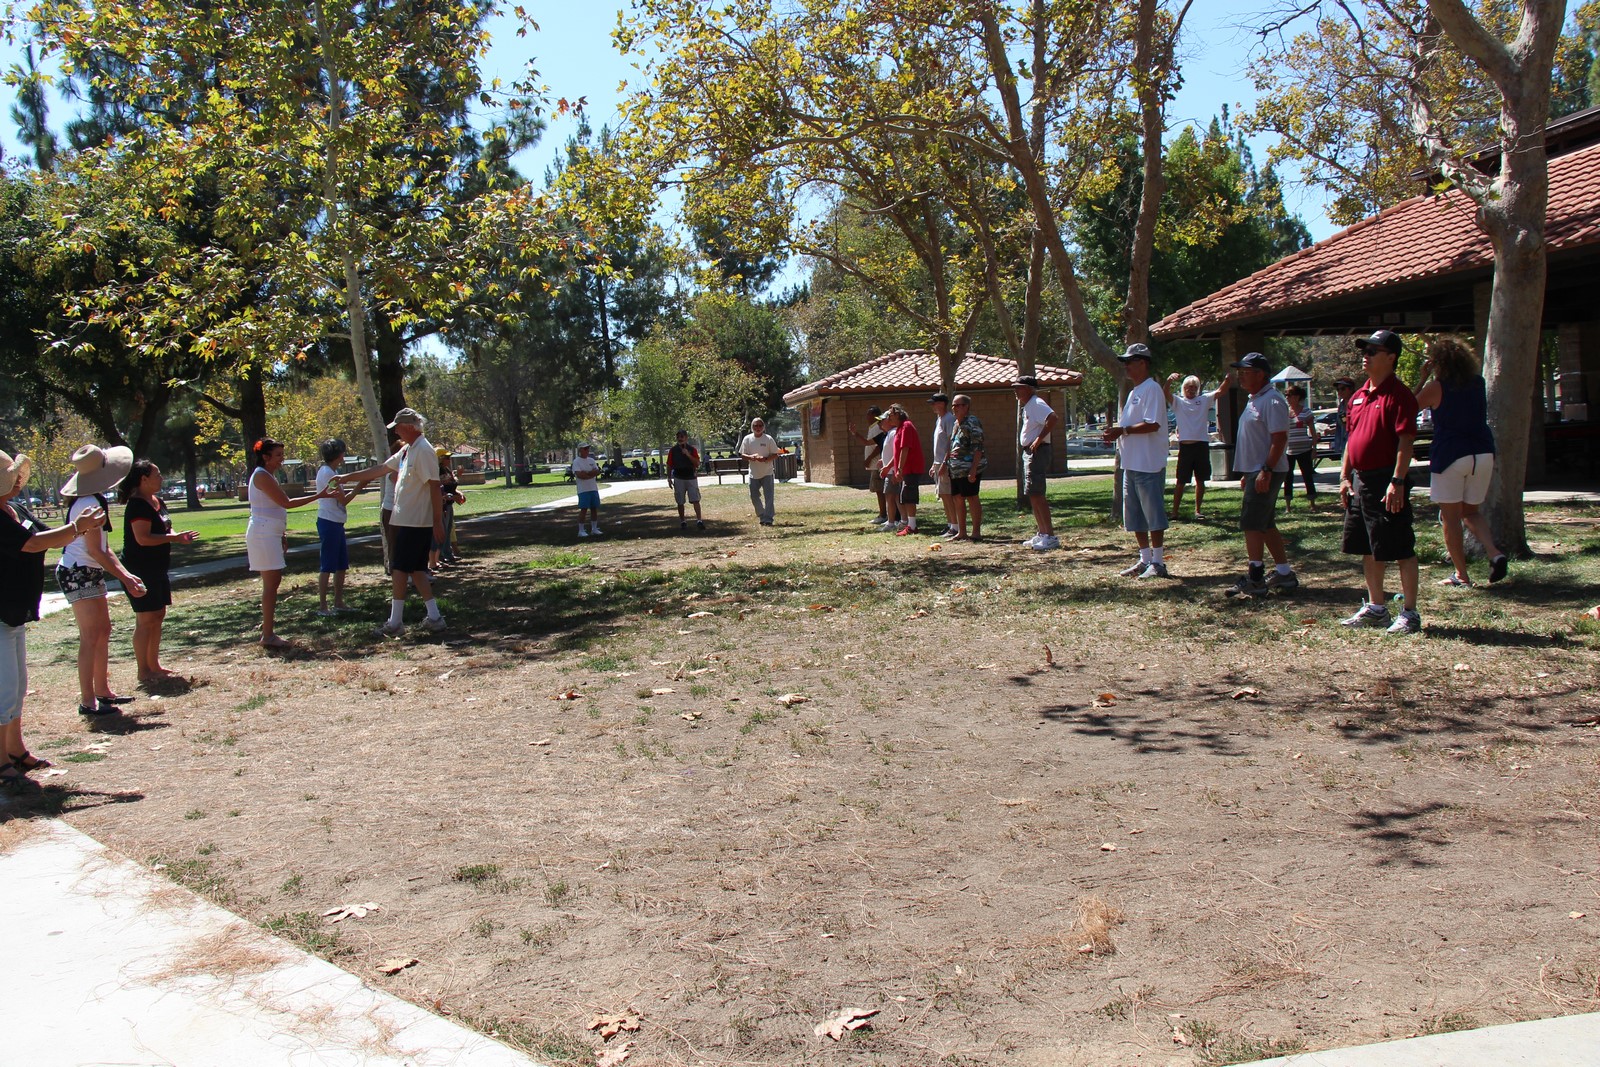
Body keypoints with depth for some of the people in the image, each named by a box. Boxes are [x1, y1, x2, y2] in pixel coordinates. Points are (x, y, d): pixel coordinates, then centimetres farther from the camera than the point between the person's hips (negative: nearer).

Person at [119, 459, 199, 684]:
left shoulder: (158, 502, 13)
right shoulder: (137, 505, -17)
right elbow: (143, 538, -26)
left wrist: (178, 536, 4)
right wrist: (173, 538, -22)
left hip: (157, 568, 10)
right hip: (140, 570, -10)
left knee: (158, 616, 14)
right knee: (145, 620, -6)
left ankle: (154, 665, 23)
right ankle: (143, 672, 1)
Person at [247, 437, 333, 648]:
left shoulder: (269, 475, 17)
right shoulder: (262, 476, -14)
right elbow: (286, 503, -20)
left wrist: (282, 535, 21)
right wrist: (318, 496, -20)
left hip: (271, 534, 10)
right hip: (263, 534, -10)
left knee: (272, 582, 12)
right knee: (271, 583, -10)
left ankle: (268, 629, 19)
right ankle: (268, 635, -9)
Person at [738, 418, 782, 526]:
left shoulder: (768, 439, -5)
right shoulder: (747, 439, 0)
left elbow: (775, 454, -2)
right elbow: (742, 455, 3)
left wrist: (765, 458, -21)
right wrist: (750, 457, -18)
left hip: (767, 473, -3)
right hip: (754, 473, 3)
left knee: (768, 497, -5)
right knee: (754, 496, 7)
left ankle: (768, 519, 0)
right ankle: (762, 516, 24)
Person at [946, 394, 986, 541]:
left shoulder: (972, 422, -10)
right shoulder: (956, 424, 17)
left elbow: (978, 448, -16)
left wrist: (973, 469, -22)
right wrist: (946, 463, 20)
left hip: (968, 468, -9)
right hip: (955, 469, 9)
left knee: (972, 497, -4)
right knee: (958, 498, 11)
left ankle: (976, 532, 1)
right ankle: (961, 532, 19)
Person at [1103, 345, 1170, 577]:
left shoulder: (1152, 389, -12)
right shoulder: (1134, 392, 19)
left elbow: (1152, 424, -22)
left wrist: (1122, 430, -20)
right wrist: (1115, 434, 6)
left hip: (1148, 464, -10)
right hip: (1131, 463, 10)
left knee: (1153, 515, -4)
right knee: (1134, 517, 13)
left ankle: (1158, 562, 1)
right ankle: (1145, 559, 20)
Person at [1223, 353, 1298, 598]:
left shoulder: (1272, 401, -15)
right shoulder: (1254, 400, 17)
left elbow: (1279, 439, -22)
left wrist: (1266, 471, -27)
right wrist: (1247, 473, 22)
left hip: (1266, 473, -10)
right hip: (1255, 471, 11)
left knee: (1251, 524, -8)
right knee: (1266, 525, 13)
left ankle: (1255, 579, -4)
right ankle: (1284, 574, 20)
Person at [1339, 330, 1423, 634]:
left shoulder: (1398, 394, -12)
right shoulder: (1359, 396, 13)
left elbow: (1405, 441, -17)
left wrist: (1397, 482, -23)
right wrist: (1345, 477, 13)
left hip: (1386, 481, -9)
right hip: (1360, 480, 9)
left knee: (1401, 549, -2)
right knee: (1369, 549, 15)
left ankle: (1410, 613, 5)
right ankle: (1376, 607, 25)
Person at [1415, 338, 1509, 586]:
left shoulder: (1436, 388, -7)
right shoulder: (1478, 383, 8)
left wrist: (1423, 378, 9)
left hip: (1451, 455, -5)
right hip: (1483, 454, 5)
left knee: (1450, 517, 4)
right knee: (1471, 511, 18)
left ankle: (1461, 574, 5)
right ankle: (1495, 553, -5)